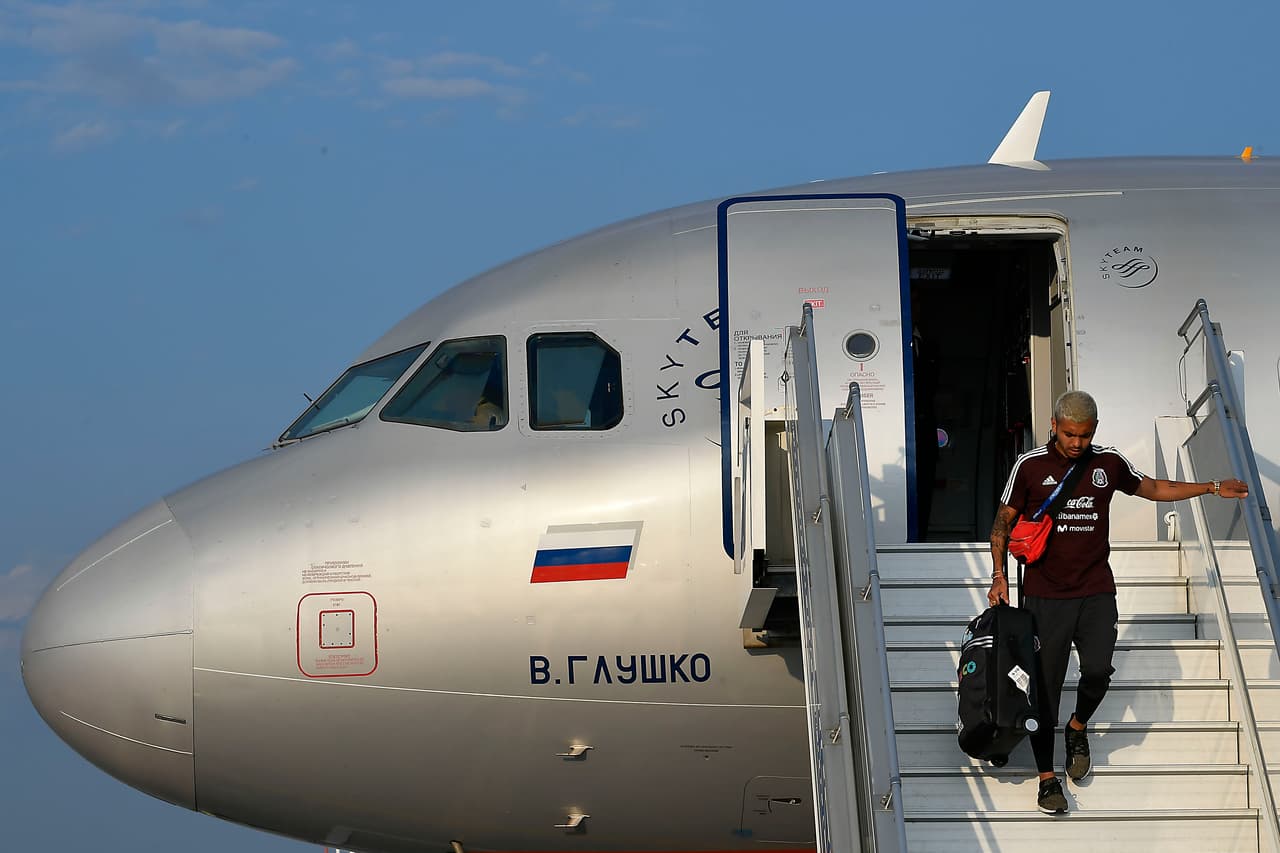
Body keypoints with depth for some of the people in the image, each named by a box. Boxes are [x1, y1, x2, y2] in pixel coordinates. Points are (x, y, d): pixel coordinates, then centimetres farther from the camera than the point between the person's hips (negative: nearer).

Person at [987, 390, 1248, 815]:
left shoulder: (1108, 463, 4)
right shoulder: (1030, 466, -3)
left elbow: (1153, 488, 21)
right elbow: (1003, 522, 5)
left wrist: (1212, 488, 15)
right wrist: (999, 575, -4)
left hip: (1096, 591, 2)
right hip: (1045, 594, -2)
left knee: (1098, 670, -16)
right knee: (1045, 683, -3)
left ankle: (1078, 727, 16)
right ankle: (1047, 777, 9)